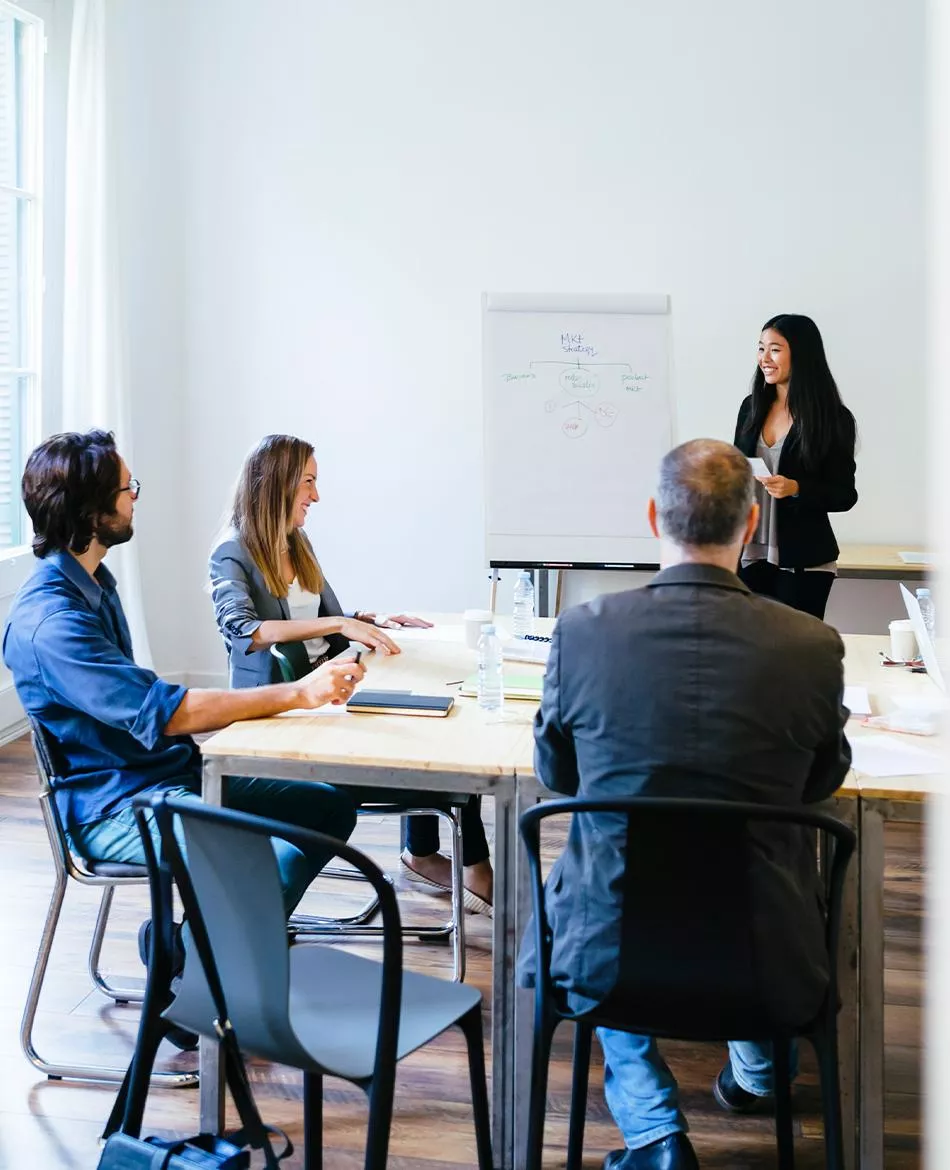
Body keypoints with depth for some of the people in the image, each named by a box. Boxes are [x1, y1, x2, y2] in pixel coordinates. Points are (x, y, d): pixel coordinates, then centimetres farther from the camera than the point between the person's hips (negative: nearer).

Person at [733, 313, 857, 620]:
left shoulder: (834, 418, -7)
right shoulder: (751, 407, 7)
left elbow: (844, 496, -6)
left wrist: (796, 489, -23)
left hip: (804, 562, -4)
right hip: (751, 556, 4)